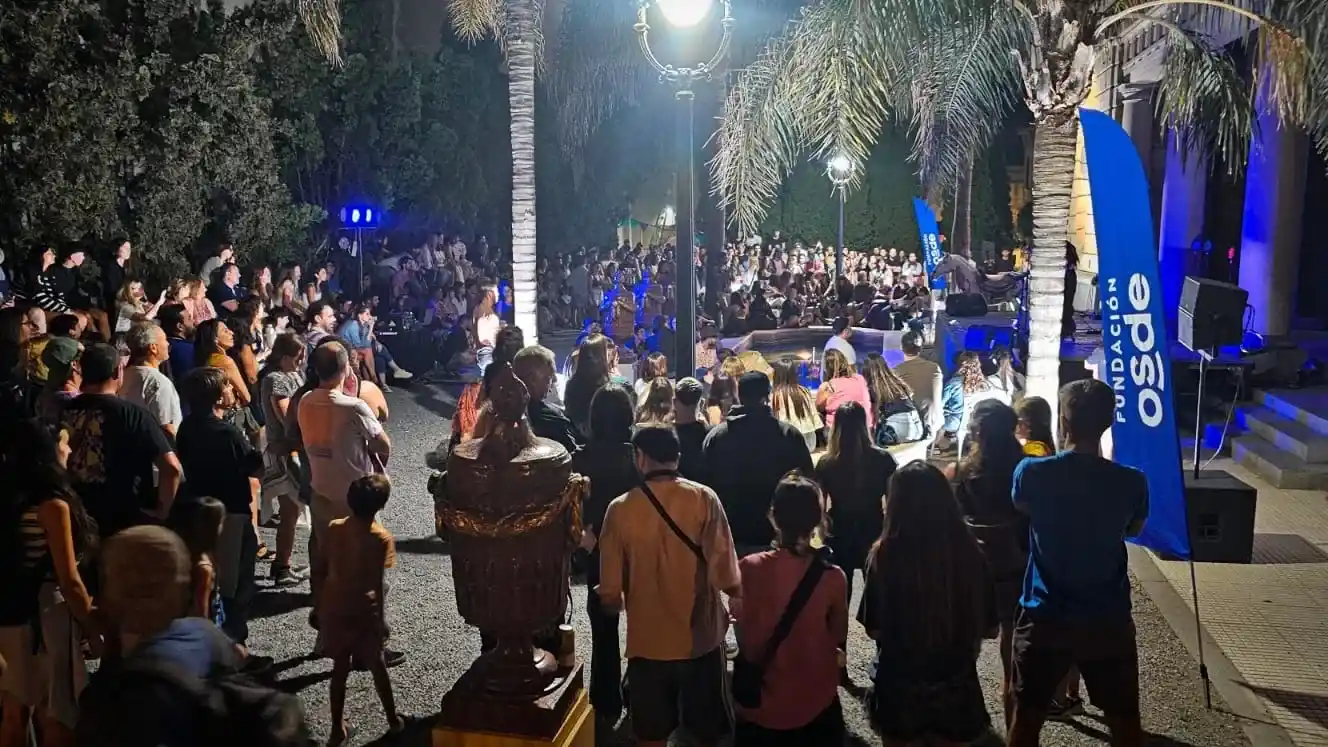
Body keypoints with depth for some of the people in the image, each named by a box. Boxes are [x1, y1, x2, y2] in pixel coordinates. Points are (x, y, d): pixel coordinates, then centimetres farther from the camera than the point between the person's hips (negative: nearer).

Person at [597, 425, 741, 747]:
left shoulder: (620, 509, -9)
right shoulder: (703, 498, -12)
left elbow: (610, 591, -6)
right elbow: (724, 573, -16)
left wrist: (617, 602, 18)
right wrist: (738, 592, 7)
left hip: (647, 641, 0)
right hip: (700, 638, 0)